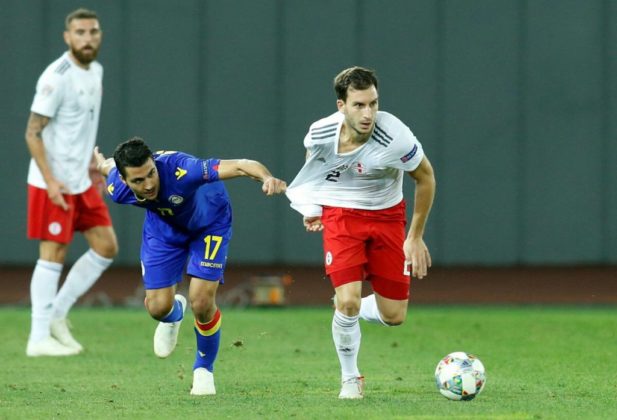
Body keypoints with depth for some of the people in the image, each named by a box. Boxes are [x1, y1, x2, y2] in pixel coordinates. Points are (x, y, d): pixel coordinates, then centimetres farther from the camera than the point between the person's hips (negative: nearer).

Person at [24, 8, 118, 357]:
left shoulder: (95, 72, 9)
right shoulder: (57, 77, -17)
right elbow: (33, 133, -16)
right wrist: (50, 181, -22)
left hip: (81, 182, 8)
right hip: (53, 183, -8)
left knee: (106, 247, 7)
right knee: (53, 254, -6)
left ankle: (57, 315, 15)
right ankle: (39, 338, 0)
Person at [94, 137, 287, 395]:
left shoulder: (180, 171, -45)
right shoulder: (119, 189, -31)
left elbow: (240, 166, -50)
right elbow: (109, 166, -4)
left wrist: (267, 178, -72)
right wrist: (102, 164, 21)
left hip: (209, 221, -3)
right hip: (164, 224, 3)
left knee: (201, 302, -14)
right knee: (158, 307, -2)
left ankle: (204, 369, 14)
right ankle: (173, 316, 39)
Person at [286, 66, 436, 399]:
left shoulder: (394, 138, -28)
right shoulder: (321, 133, -19)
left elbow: (425, 177, -9)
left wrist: (416, 237, -5)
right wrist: (311, 206, 12)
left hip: (387, 215, 0)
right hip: (340, 214, 0)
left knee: (393, 317, 0)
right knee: (348, 301, -19)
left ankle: (350, 309, 35)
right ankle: (350, 378, 6)